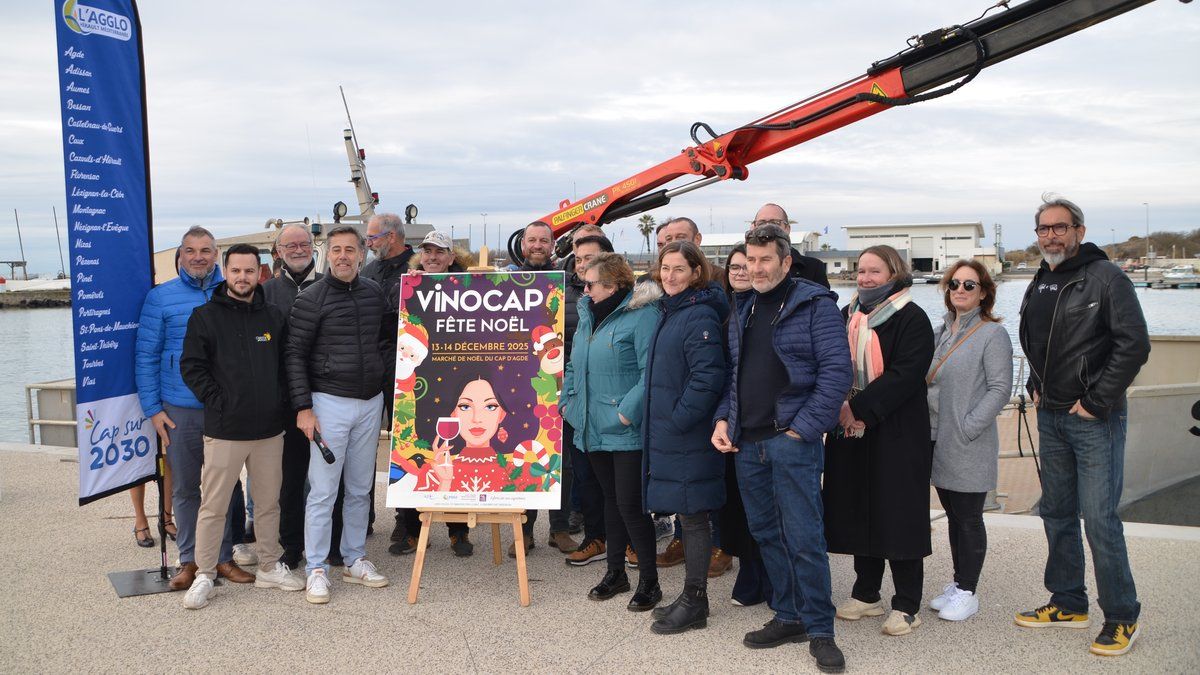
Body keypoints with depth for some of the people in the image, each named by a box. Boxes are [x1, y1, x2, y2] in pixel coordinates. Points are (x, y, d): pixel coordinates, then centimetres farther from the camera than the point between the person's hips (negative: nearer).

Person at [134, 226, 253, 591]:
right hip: (180, 410, -1)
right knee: (185, 488, 8)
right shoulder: (161, 297, 1)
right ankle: (189, 560, 20)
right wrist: (153, 409, -4)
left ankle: (224, 556, 20)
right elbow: (146, 356, 2)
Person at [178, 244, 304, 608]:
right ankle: (204, 575, 14)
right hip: (224, 430, -4)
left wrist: (281, 402, 4)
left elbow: (288, 363, 15)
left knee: (269, 502, 13)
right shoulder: (205, 316, -2)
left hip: (270, 429, 4)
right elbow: (191, 366, -4)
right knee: (213, 505, 2)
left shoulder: (273, 316, 9)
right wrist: (218, 401, -10)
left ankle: (269, 567, 26)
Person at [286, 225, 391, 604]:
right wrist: (303, 407, -12)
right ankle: (316, 570, 7)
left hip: (370, 402, 5)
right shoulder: (312, 299, -6)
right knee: (323, 491, -3)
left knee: (360, 488, 12)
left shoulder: (374, 294, 8)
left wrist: (384, 388, 14)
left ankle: (355, 560, 24)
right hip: (330, 402, -5)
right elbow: (295, 355, -6)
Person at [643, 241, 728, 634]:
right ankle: (690, 597, 26)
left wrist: (678, 420, -19)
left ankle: (695, 603, 12)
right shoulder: (669, 312, 13)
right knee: (686, 515, 15)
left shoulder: (699, 316, -16)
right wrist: (661, 425, 15)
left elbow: (707, 378, -23)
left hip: (689, 436, -9)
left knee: (693, 517, 1)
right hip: (667, 435, 9)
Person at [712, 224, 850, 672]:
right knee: (766, 533, 13)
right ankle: (789, 617, 26)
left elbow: (837, 371, -11)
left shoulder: (815, 304, -5)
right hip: (746, 442, 7)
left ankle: (819, 629, 8)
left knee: (803, 538, -5)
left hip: (791, 439, -7)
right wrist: (723, 419, 6)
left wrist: (802, 428, -15)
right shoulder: (743, 312, 16)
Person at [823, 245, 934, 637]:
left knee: (897, 513, -2)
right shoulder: (848, 317, 14)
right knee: (858, 511, 10)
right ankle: (866, 594, 22)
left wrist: (859, 407, -20)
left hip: (895, 434, -6)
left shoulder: (911, 319, -6)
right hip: (850, 430, 6)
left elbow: (904, 375, -16)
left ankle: (907, 605, 8)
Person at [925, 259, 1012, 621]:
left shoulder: (993, 334, -8)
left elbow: (1000, 389, -13)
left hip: (970, 446, -6)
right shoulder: (940, 332, 12)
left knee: (968, 519, 2)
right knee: (953, 516, 15)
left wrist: (967, 428, -17)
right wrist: (928, 425, 6)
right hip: (938, 441, 6)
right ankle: (958, 584, 27)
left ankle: (967, 592, 12)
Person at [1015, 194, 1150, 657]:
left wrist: (1096, 402, -16)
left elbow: (1134, 345, -17)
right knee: (1057, 512, 14)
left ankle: (1122, 617, 8)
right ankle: (1068, 604, 27)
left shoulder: (1106, 278, -11)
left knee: (1099, 518, -7)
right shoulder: (1039, 285, 12)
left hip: (1095, 419, -8)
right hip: (1050, 416, 8)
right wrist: (1036, 386, 11)